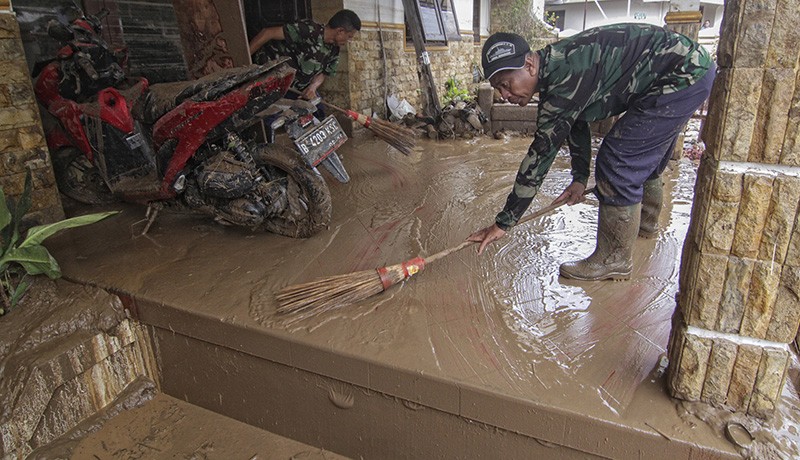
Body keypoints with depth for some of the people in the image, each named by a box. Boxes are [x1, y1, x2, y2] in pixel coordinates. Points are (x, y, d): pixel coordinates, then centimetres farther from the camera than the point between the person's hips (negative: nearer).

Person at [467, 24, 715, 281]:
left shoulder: (564, 78, -31)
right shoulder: (554, 70, 0)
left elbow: (541, 153, -31)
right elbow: (576, 124, 15)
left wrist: (503, 223, -26)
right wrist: (580, 178, 13)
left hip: (687, 74, -10)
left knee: (617, 163, -14)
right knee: (644, 158, 25)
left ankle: (614, 260, -1)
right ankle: (646, 222, 50)